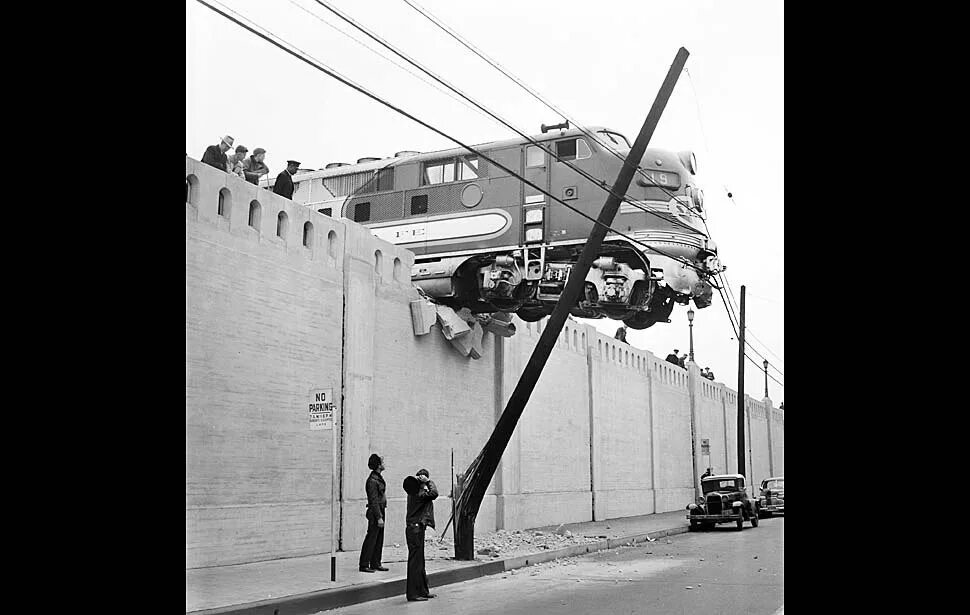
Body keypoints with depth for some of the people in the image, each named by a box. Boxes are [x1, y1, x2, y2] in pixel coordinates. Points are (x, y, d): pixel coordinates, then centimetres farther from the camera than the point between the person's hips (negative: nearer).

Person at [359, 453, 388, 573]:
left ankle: (375, 563, 19)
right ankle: (364, 565, 1)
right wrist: (379, 517, -20)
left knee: (379, 539, 13)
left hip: (380, 511, 10)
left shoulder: (378, 477, 12)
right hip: (374, 513, -10)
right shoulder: (372, 480, -17)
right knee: (371, 539, -5)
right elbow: (374, 501, -19)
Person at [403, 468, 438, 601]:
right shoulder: (420, 494, -17)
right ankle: (413, 594, -1)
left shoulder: (413, 492, 10)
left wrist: (418, 478, 10)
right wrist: (428, 481, -15)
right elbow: (434, 493, -29)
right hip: (415, 529, -10)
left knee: (420, 562, 16)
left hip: (415, 529, 10)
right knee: (415, 561, -5)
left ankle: (423, 591, 25)